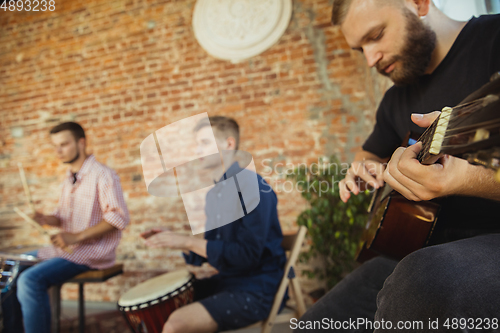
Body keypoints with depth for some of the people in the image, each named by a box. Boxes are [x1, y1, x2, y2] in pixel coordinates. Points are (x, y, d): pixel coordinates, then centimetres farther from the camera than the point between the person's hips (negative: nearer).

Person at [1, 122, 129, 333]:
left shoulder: (102, 175, -13)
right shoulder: (68, 179, 15)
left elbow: (118, 218, -21)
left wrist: (77, 237, -25)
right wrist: (48, 220, 0)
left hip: (92, 252, -9)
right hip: (66, 248, 9)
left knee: (30, 280, -25)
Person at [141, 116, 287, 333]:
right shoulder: (214, 195, 11)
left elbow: (247, 255, -22)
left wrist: (188, 242, -20)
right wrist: (173, 241, 0)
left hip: (256, 290, -8)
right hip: (224, 280, 8)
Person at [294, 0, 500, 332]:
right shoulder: (397, 99, 16)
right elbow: (371, 153, 33)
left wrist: (467, 180, -35)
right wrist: (364, 169, 9)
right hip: (422, 247, 7)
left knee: (425, 279, -41)